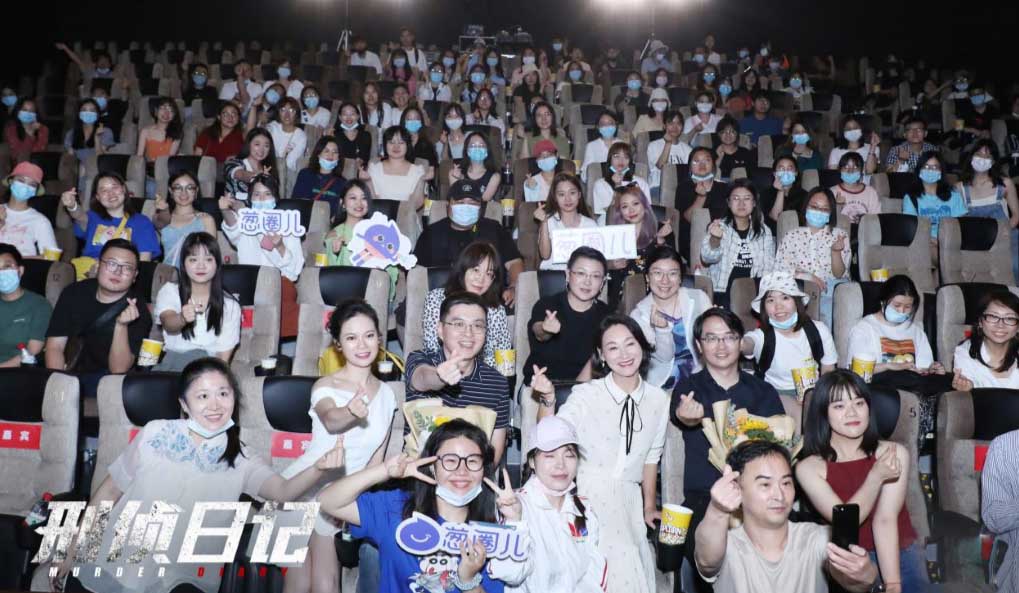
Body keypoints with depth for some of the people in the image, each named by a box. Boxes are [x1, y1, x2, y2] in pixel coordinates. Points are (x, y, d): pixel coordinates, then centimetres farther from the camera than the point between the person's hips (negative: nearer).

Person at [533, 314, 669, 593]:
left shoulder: (658, 399, 1)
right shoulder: (585, 395, -13)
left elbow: (650, 457, 12)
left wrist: (649, 507, 20)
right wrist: (547, 400, -31)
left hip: (629, 502, 4)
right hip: (588, 497, -4)